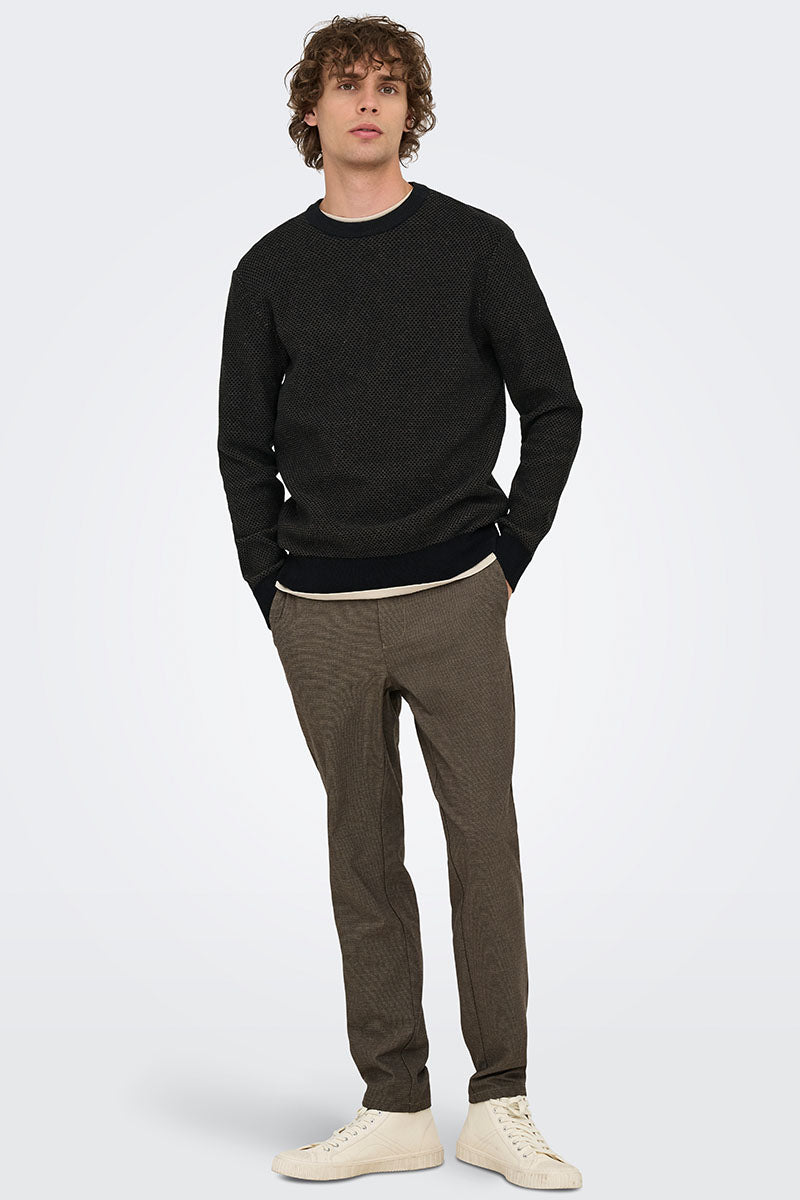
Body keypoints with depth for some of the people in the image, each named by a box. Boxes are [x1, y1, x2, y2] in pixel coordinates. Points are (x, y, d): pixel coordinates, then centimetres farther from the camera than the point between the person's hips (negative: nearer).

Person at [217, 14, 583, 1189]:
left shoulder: (475, 244, 3)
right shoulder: (270, 270, 8)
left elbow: (553, 407, 5)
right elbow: (244, 443, 12)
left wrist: (509, 553, -1)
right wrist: (273, 590, 4)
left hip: (453, 600, -2)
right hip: (322, 617, 2)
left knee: (485, 838, -1)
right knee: (363, 853, 6)